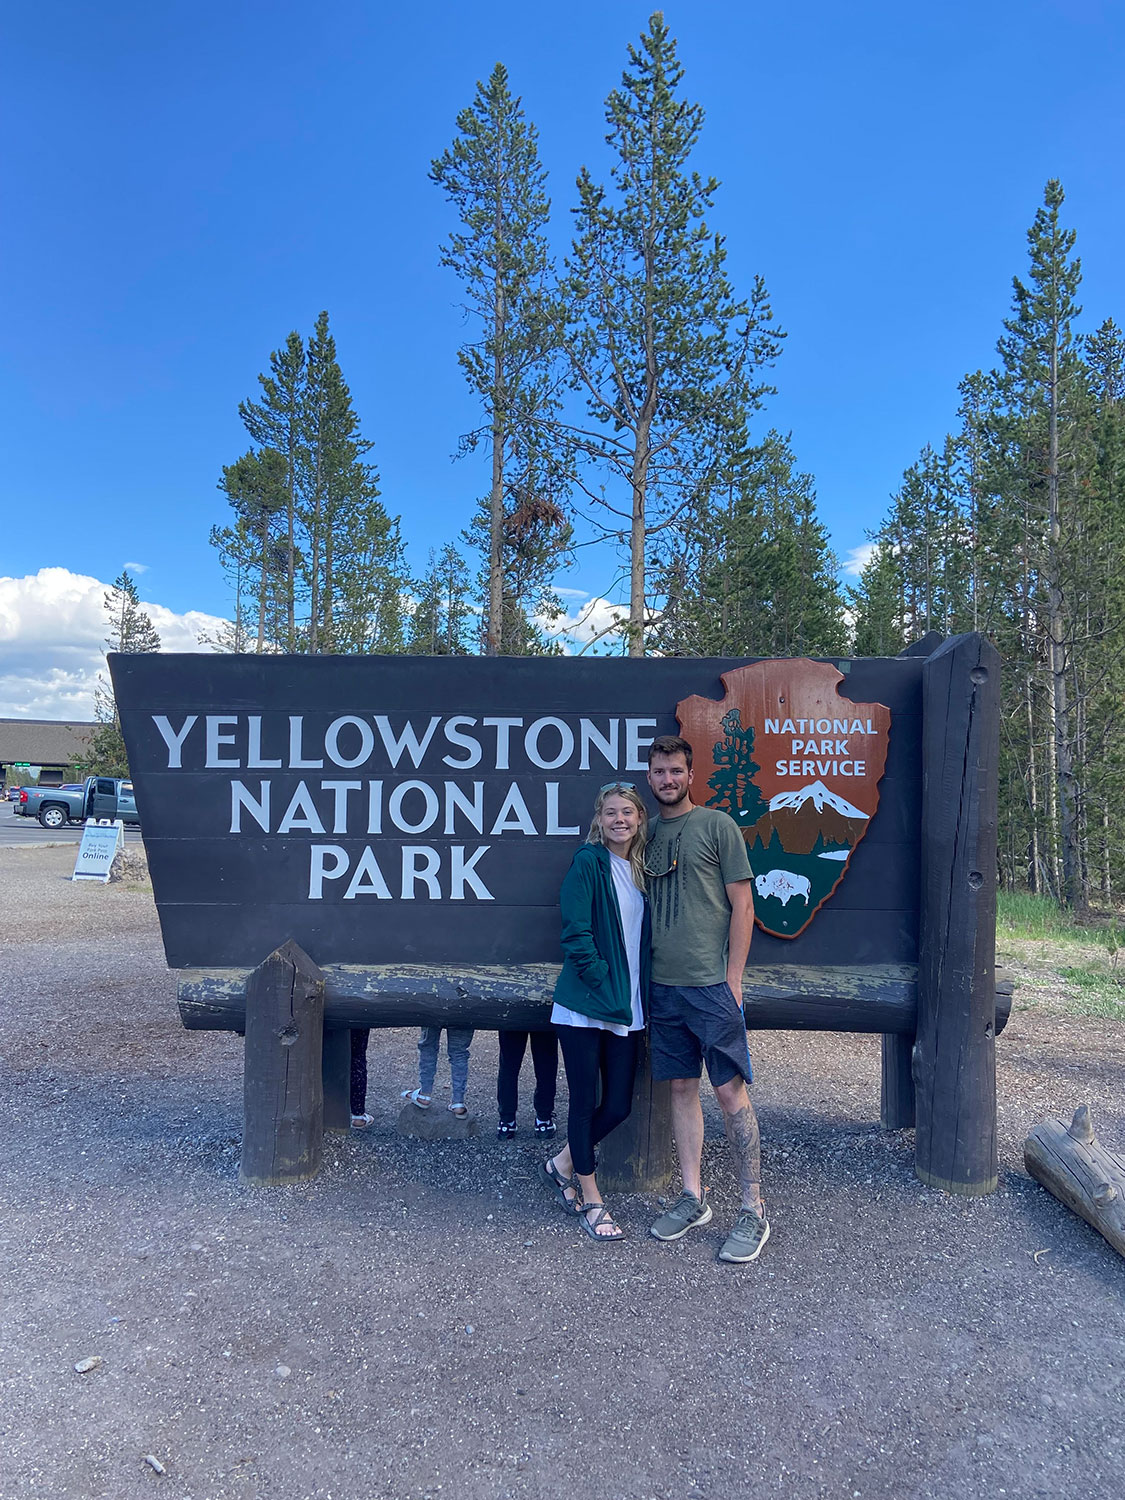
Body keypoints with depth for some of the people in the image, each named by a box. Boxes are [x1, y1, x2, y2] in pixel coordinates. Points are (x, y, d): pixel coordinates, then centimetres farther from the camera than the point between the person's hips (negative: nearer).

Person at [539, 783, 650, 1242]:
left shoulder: (642, 869, 11)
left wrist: (637, 994, 7)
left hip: (628, 1010, 6)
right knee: (585, 1101, 5)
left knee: (618, 1105, 8)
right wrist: (605, 986, -15)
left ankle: (562, 1165, 32)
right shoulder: (588, 863, -8)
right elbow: (576, 934, -13)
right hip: (585, 1006, -6)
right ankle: (590, 1200, 22)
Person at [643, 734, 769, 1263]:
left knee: (731, 1090, -3)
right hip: (663, 985, 5)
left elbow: (742, 904, -4)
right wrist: (642, 980, 12)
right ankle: (693, 1198, 23)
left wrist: (732, 976, -9)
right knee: (682, 1088, 11)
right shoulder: (648, 834, 13)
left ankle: (753, 1211, 7)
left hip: (712, 983, -5)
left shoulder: (717, 825, -3)